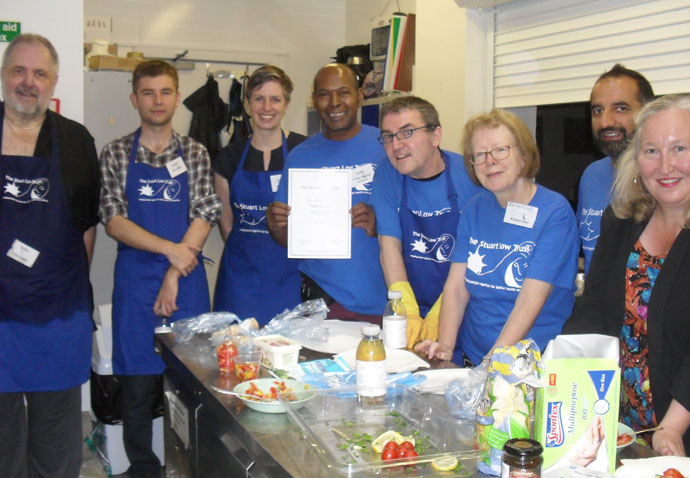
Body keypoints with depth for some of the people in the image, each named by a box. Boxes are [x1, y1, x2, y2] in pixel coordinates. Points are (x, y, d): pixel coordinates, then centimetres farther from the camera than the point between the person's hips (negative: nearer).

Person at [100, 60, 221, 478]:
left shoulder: (195, 154, 8)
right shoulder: (117, 154, 6)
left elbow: (205, 217, -1)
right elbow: (114, 221, -3)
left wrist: (174, 276, -10)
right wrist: (171, 248, -14)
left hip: (187, 276, 1)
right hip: (135, 279, 0)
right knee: (138, 383, 2)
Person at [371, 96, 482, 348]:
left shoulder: (469, 175, -7)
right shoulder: (387, 173, 2)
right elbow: (389, 244, -4)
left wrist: (439, 315, -17)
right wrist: (408, 315, -15)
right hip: (414, 307, 3)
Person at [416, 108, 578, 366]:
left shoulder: (554, 213, -6)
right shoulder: (475, 208, 11)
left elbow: (530, 302, -14)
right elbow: (456, 287, 5)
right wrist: (445, 345, -10)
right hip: (467, 359, 5)